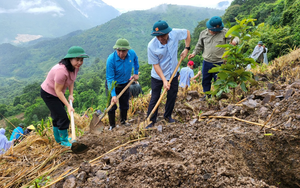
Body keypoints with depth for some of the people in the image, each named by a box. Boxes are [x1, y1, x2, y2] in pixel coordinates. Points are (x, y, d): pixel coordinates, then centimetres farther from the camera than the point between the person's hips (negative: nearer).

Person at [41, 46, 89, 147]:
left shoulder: (75, 67, -11)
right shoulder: (61, 70, -37)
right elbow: (58, 91, -30)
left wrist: (71, 94, -8)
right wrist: (68, 106, -29)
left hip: (58, 93, 9)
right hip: (48, 94, -9)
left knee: (57, 115, 22)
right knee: (62, 117, -7)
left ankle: (58, 138, 41)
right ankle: (64, 141, 13)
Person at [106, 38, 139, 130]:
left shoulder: (132, 53, -17)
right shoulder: (111, 59, -29)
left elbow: (135, 60, 12)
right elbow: (110, 78, -26)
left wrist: (136, 73, 13)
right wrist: (113, 95, -31)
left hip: (125, 84, 4)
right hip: (113, 85, -4)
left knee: (125, 105, 15)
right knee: (112, 106, -2)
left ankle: (123, 121, 38)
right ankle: (112, 126, 16)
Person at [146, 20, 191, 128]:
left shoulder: (175, 34, -17)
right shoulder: (152, 46, -24)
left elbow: (187, 33, 5)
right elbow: (155, 64, -19)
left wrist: (186, 48, -5)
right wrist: (164, 80, -24)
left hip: (173, 74, 3)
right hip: (158, 76, -3)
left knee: (172, 96, 13)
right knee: (155, 99, 1)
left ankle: (167, 116, 35)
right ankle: (151, 121, 15)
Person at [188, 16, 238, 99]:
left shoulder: (225, 32, -5)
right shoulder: (203, 33, 3)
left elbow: (235, 37, -7)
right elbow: (199, 45, 15)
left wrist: (234, 41, -30)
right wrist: (194, 53, 3)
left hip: (219, 62, -3)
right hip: (207, 62, 3)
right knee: (205, 80, 14)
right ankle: (206, 95, 33)